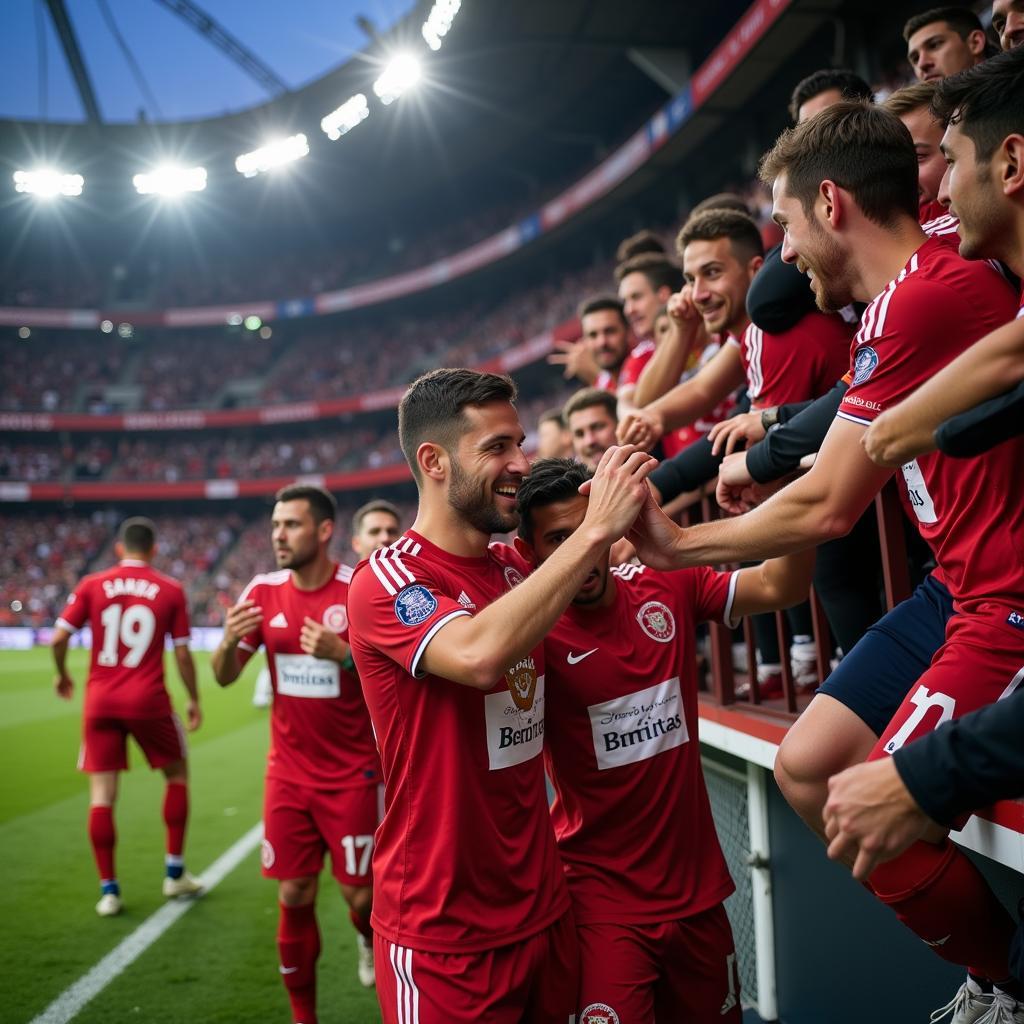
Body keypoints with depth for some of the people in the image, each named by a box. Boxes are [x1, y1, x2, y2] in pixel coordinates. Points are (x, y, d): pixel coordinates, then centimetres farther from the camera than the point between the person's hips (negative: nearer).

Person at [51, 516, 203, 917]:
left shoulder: (92, 586, 1)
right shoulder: (170, 590, -1)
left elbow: (58, 638, -2)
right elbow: (182, 654, 0)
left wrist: (62, 674, 18)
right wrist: (194, 699, 12)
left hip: (100, 701, 1)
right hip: (149, 701, -1)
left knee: (102, 793, 6)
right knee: (177, 774, 19)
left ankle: (108, 889, 8)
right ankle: (175, 872, 22)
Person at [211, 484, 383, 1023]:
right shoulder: (263, 591, 0)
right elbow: (225, 677, 5)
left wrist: (342, 653, -27)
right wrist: (229, 640, -17)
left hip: (353, 773, -3)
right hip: (288, 772, 3)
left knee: (359, 894, 3)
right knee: (294, 897, 6)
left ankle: (371, 941, 39)